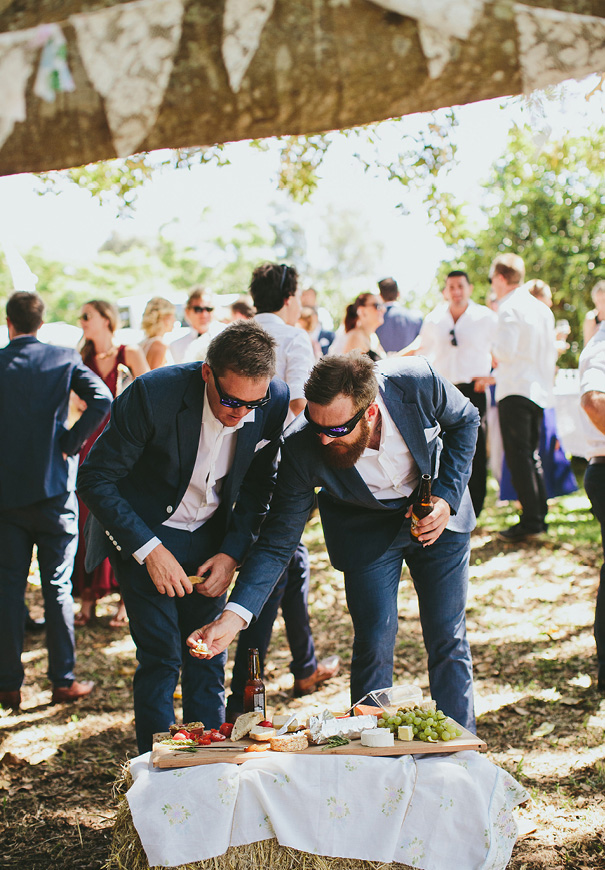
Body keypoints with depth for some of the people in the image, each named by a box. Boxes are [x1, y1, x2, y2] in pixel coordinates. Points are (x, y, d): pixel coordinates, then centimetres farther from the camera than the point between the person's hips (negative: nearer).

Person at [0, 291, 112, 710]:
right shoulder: (65, 358, -2)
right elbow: (102, 398, -15)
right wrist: (72, 441, -7)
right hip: (54, 487, -1)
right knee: (58, 587, 6)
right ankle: (64, 680, 10)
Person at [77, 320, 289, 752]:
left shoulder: (275, 401, -17)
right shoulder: (151, 395, -29)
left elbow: (259, 484, 1)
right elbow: (95, 480, -19)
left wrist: (232, 552, -8)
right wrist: (150, 551, -24)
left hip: (209, 536, 4)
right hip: (144, 533, -4)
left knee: (208, 655, 5)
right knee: (161, 655, -9)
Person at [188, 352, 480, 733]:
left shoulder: (418, 382, -31)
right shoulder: (302, 449, -31)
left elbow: (465, 420, -7)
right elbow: (277, 543, -24)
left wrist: (447, 496, -18)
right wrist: (232, 618, -34)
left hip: (437, 513, 1)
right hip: (367, 529, -1)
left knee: (448, 640, 5)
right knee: (375, 644, -8)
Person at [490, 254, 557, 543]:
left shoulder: (510, 308, -11)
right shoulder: (543, 309, 13)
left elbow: (506, 351, -21)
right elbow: (551, 353, 16)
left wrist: (494, 354, 0)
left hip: (515, 389, -8)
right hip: (540, 389, 8)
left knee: (518, 456, -6)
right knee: (532, 453, 15)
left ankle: (530, 521, -8)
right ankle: (540, 515, 16)